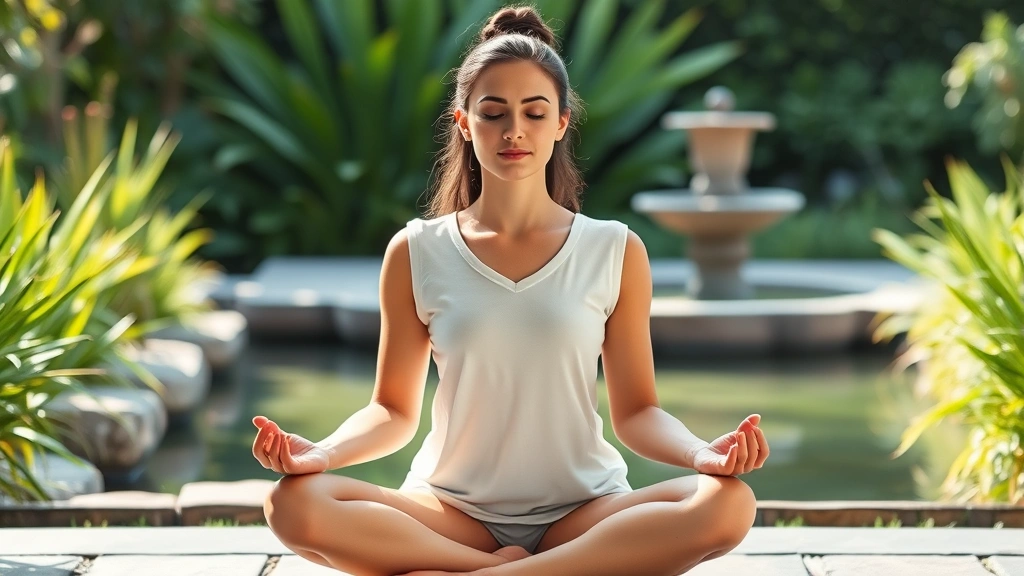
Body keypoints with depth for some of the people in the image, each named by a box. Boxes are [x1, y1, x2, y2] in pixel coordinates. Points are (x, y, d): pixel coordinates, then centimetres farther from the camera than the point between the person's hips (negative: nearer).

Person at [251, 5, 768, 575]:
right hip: (453, 513, 0)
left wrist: (700, 452, -18)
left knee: (727, 504, -31)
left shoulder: (616, 252, 4)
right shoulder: (416, 254, 4)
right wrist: (322, 452, -15)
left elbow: (635, 410, 4)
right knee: (295, 503, -28)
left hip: (583, 511, 1)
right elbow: (394, 410, 7)